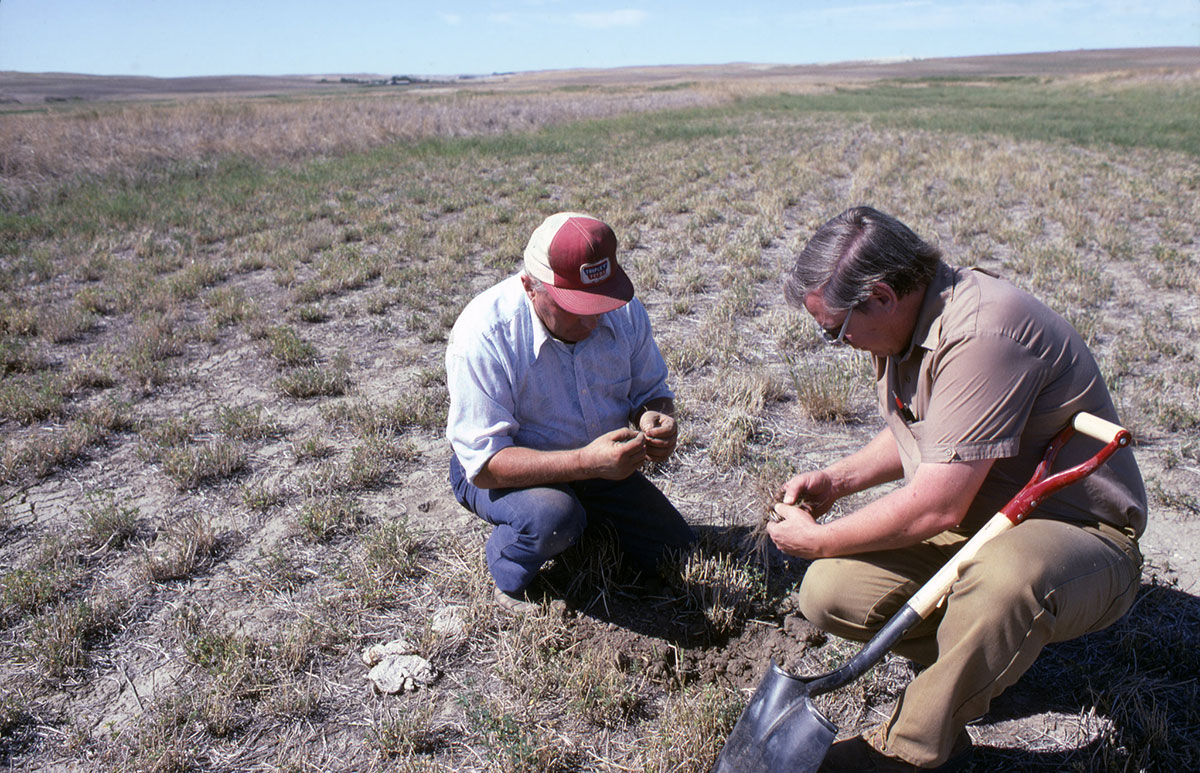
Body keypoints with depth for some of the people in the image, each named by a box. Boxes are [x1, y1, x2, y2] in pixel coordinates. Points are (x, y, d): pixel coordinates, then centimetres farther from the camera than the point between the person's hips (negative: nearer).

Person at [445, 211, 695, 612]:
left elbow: (652, 392, 2)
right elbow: (484, 463, -31)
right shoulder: (483, 334, -30)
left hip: (596, 464, 5)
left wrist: (656, 421, -24)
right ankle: (510, 586, -4)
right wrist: (585, 462, -43)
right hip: (503, 471, -5)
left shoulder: (624, 311, -14)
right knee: (552, 516, -38)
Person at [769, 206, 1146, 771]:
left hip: (1080, 537, -8)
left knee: (1004, 575, -42)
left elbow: (935, 508, -29)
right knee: (828, 592, -11)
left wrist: (817, 540, -15)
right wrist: (837, 479, 6)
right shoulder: (907, 322, 2)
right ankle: (974, 658, 12)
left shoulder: (981, 334, -28)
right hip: (971, 526, 8)